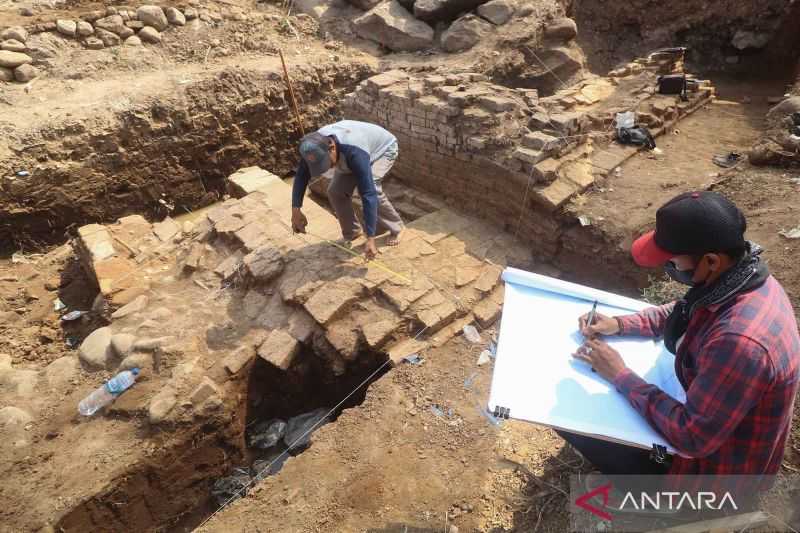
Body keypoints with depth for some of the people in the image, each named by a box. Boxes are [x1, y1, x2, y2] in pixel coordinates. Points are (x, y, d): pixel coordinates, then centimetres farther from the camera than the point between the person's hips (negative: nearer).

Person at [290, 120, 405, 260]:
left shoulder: (355, 152, -46)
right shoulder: (314, 146, -28)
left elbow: (368, 194, -48)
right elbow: (301, 176, -13)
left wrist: (370, 239, -49)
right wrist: (296, 210, -23)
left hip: (384, 148, -6)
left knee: (369, 189, -30)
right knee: (335, 191, -10)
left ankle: (396, 228, -8)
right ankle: (351, 232, 12)